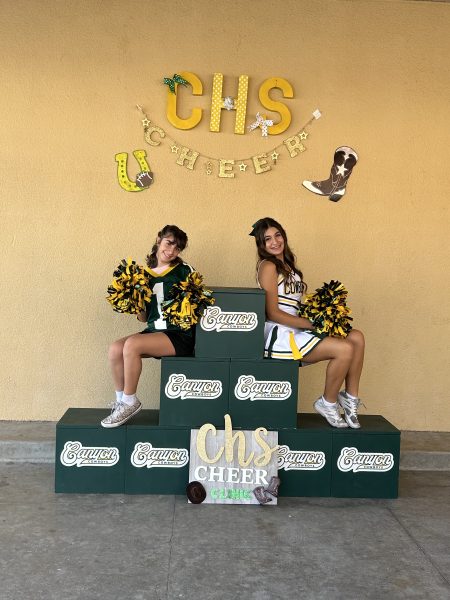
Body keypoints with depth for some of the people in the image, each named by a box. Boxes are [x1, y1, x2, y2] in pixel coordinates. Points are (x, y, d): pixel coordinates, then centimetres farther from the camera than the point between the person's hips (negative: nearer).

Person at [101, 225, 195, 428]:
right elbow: (143, 318, 16)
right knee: (115, 348, -18)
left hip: (180, 335, -5)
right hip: (153, 331, 5)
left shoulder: (184, 271, 0)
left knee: (132, 344, -27)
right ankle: (121, 401, -3)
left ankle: (130, 402, -11)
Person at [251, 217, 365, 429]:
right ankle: (328, 403, 0)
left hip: (296, 332, 8)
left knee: (356, 337, -4)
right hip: (279, 336, -8)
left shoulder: (288, 265, 20)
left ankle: (350, 398, 1)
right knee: (345, 349, -19)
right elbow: (273, 313, -13)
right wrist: (311, 324, -14)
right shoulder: (268, 266, -7)